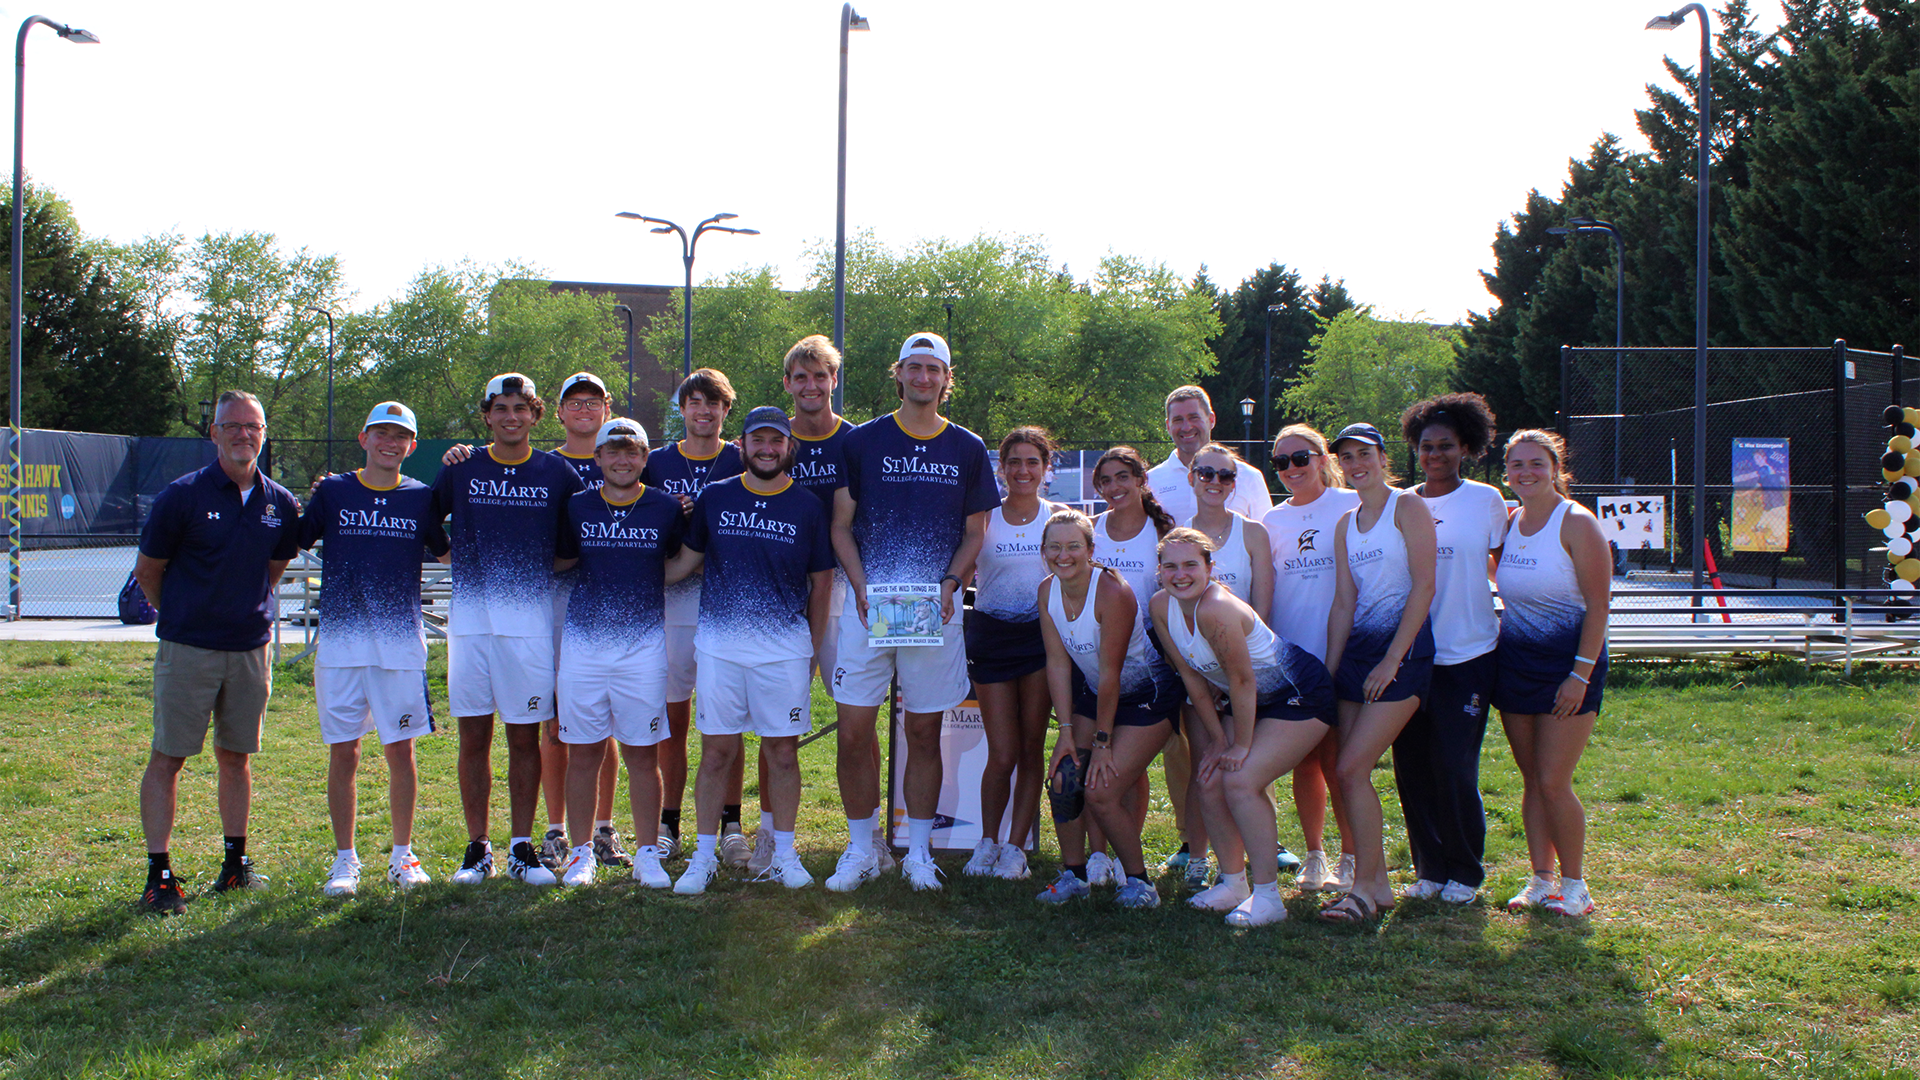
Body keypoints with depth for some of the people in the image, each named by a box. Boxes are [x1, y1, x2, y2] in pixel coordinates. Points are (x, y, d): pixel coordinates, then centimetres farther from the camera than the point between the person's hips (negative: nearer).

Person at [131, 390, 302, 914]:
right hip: (187, 649, -3)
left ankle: (236, 861, 21)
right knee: (168, 757, -2)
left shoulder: (281, 505, 4)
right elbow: (147, 570, 3)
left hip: (250, 648, 4)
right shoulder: (183, 496, -8)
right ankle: (159, 875, 2)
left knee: (236, 756, 12)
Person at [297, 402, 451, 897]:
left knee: (400, 749, 4)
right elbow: (292, 545, 13)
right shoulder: (332, 491, 6)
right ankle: (345, 859, 15)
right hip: (340, 639, 0)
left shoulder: (421, 498, 7)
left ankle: (402, 855, 18)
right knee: (342, 751, 3)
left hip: (401, 641, 0)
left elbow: (450, 553, 14)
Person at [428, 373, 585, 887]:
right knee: (474, 735, 4)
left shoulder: (557, 474, 5)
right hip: (470, 618, 1)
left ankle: (522, 849, 11)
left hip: (531, 620, -1)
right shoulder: (461, 470, 7)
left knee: (525, 737, 3)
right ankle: (477, 849, 13)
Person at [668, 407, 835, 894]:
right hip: (720, 645, 0)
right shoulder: (714, 498, 6)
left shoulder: (807, 507, 4)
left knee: (783, 750, 4)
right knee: (716, 750, 2)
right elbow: (686, 560, 14)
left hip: (785, 648, 0)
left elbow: (821, 582, 9)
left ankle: (784, 853, 17)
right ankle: (704, 856, 12)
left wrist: (812, 649, 8)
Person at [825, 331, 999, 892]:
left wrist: (949, 585, -6)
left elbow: (975, 533, 11)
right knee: (854, 730, -3)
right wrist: (862, 587, -10)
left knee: (925, 731, 6)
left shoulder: (967, 450, 8)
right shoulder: (862, 441, 5)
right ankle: (860, 849, 12)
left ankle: (918, 851, 17)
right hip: (867, 603, 0)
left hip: (936, 607, 1)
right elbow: (841, 526, 5)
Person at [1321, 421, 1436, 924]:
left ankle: (1365, 888, -3)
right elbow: (1344, 604, 12)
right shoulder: (1346, 524, 15)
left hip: (1404, 647, -7)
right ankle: (1377, 882, 14)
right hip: (1357, 648, 7)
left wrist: (1392, 659, -15)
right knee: (1346, 774, 3)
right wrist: (1329, 673, 5)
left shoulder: (1407, 506, -5)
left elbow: (1424, 587, -11)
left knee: (1351, 770, -13)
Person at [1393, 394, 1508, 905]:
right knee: (1412, 768, 3)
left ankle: (1465, 872, 13)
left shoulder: (1486, 500, 1)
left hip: (1468, 653, -3)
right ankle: (1430, 868, 19)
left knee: (1454, 769, -6)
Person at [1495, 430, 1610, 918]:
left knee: (1554, 783, -7)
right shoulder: (1508, 523, 8)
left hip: (1568, 662, -6)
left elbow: (1598, 605, -13)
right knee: (1532, 781, 8)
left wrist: (1581, 674, -17)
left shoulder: (1577, 524, -10)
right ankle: (1541, 880, 17)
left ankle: (1574, 885, 8)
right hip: (1515, 661, 6)